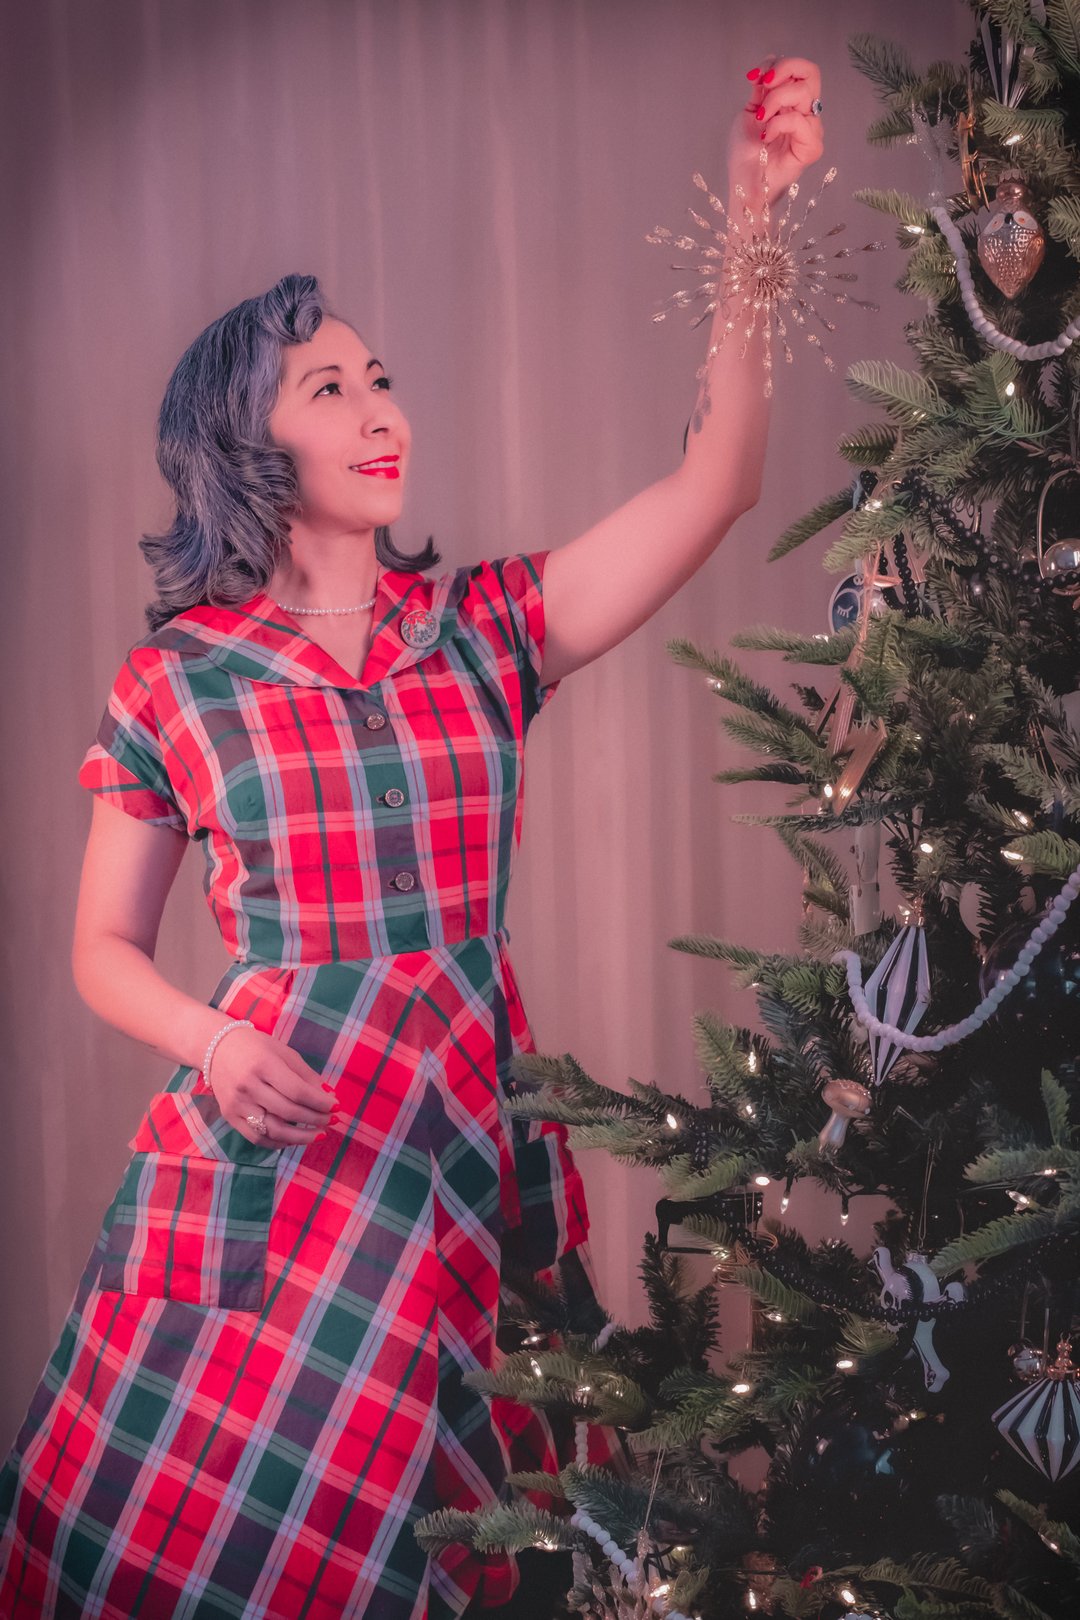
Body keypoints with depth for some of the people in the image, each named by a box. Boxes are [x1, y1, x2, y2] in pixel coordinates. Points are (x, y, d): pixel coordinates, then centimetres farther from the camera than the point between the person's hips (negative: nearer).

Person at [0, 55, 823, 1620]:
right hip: (267, 1148, -2)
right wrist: (213, 1041, -13)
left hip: (470, 1139, 2)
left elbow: (714, 484, -3)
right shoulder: (175, 682, 2)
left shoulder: (485, 629, 6)